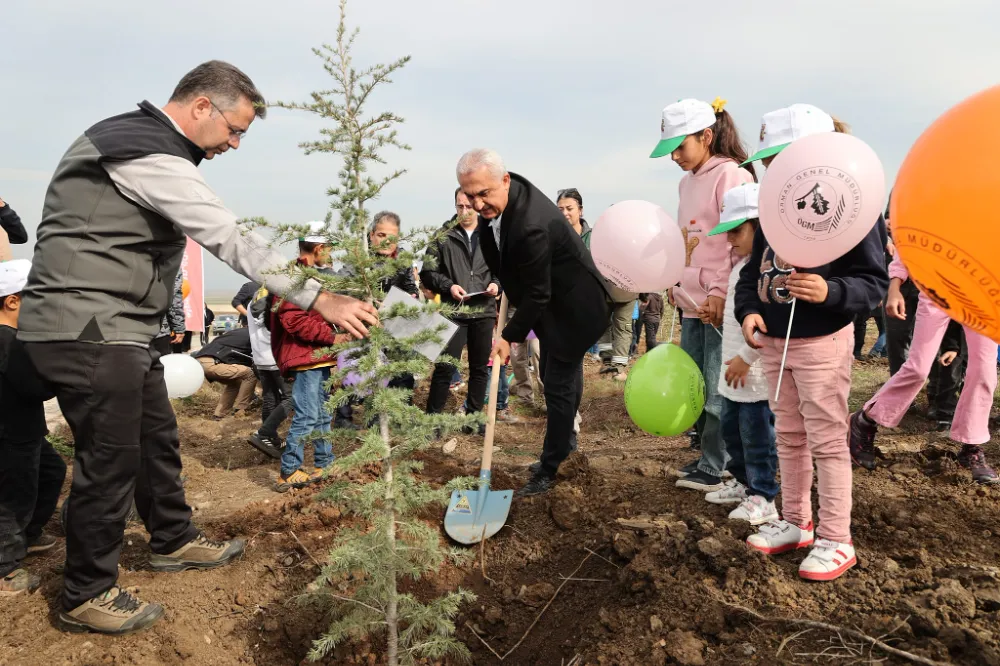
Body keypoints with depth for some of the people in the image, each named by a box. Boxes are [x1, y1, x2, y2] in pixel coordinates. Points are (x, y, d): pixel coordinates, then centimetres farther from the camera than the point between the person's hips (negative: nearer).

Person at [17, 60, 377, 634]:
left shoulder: (136, 138, 15)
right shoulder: (151, 155, -19)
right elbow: (231, 240, -26)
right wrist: (320, 299, -25)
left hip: (118, 327, 10)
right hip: (88, 329, -10)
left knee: (157, 436, 18)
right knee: (111, 457, -1)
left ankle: (174, 540, 36)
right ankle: (88, 595, 15)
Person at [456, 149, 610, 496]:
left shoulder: (531, 226, -37)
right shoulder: (499, 195, -9)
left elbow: (537, 295, -28)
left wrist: (510, 336, -18)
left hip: (574, 306, -9)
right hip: (554, 301, 10)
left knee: (558, 385, -3)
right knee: (553, 377, 21)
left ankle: (551, 468, 9)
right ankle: (566, 445, 41)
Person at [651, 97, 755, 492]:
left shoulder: (731, 176, -9)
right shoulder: (687, 182, 17)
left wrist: (722, 294, -19)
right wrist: (676, 282, 14)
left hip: (720, 304, -9)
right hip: (692, 301, 9)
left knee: (717, 390, -2)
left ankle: (716, 469, 10)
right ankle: (711, 455, 27)